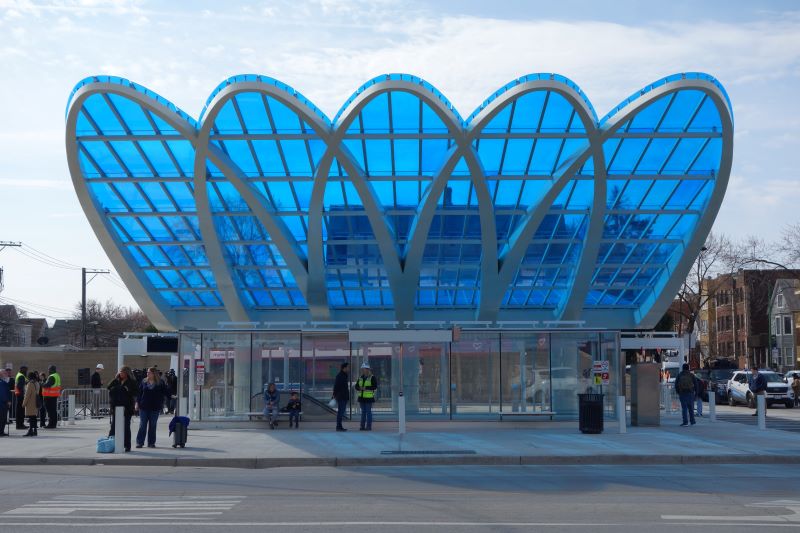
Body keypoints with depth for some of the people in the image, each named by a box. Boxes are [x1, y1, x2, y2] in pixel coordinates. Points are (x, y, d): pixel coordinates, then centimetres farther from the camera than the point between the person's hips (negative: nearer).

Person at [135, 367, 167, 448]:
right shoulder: (144, 381, 5)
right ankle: (139, 442, 4)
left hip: (155, 407, -1)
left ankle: (151, 442, 11)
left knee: (152, 426, 5)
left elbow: (165, 393, 3)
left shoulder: (160, 383, 0)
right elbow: (139, 392, 8)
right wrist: (137, 402, 1)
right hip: (143, 407, 1)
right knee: (142, 425, 0)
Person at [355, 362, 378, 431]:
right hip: (361, 397, 6)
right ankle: (362, 426, 11)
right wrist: (359, 388, -11)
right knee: (363, 412, 9)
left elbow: (375, 387, -12)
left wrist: (366, 388, -20)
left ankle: (369, 426, 0)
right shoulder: (360, 378, 11)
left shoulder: (372, 377, -7)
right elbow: (356, 386, 12)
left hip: (369, 398, -6)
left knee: (368, 412, -3)